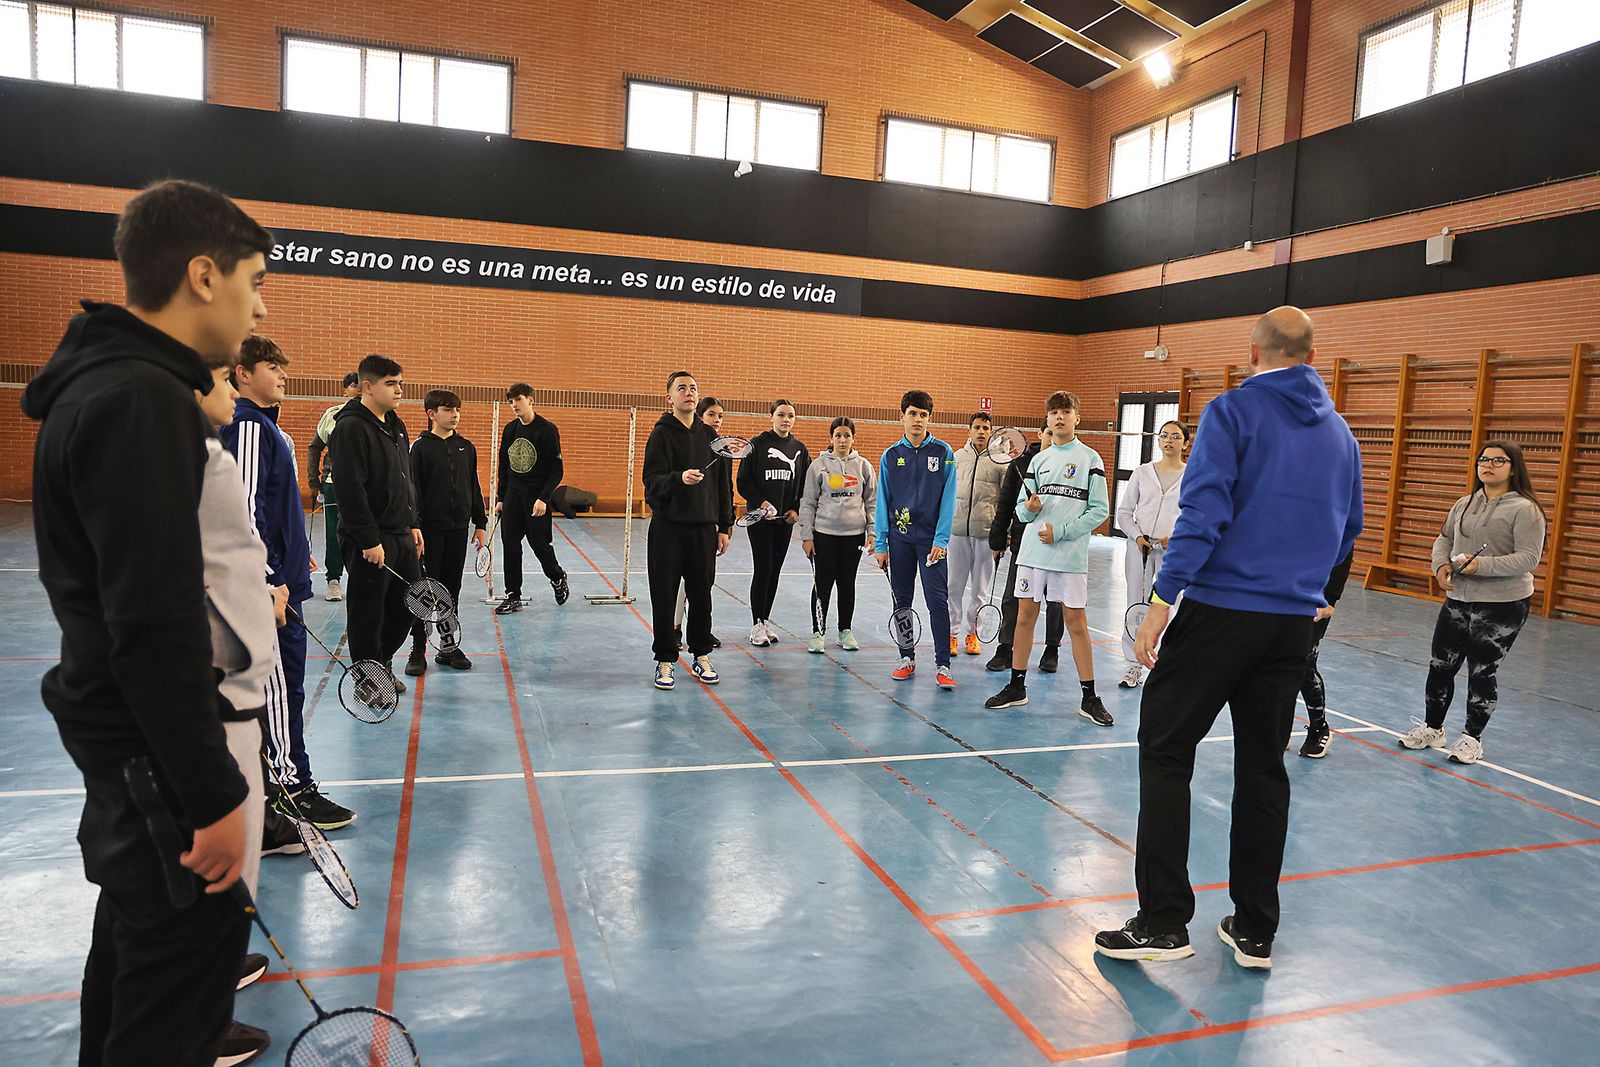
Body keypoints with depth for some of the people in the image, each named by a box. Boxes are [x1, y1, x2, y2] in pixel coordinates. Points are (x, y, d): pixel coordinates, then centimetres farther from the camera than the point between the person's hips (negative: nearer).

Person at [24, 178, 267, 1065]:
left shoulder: (103, 383, 9)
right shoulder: (142, 401, -22)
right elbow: (155, 627, -27)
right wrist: (213, 794, -22)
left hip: (113, 724, 11)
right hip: (150, 748, -11)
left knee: (137, 935, 25)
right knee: (190, 952, -1)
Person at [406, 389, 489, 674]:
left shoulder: (466, 447, 9)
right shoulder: (420, 447, -5)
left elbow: (474, 488, 14)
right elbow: (413, 490, -8)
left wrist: (480, 523, 11)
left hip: (458, 528, 5)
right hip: (430, 527, -4)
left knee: (452, 589, 11)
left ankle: (449, 647, 19)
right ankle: (418, 650, 9)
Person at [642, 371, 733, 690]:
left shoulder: (709, 435, 10)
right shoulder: (661, 434, -3)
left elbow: (723, 483, 14)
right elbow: (652, 482, -12)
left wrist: (725, 526, 11)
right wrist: (679, 478, -32)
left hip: (703, 528, 4)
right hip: (668, 528, -4)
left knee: (701, 597, 9)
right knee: (665, 598, 2)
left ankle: (701, 657, 23)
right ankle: (665, 661, 13)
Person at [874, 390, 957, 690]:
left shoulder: (943, 452, 0)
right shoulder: (890, 456, 6)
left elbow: (948, 499, -3)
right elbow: (882, 502, 7)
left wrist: (940, 540, -11)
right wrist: (880, 544, 2)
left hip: (931, 539, -3)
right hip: (900, 538, 3)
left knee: (937, 600, -6)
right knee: (901, 600, 8)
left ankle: (942, 666, -1)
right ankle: (907, 659, 20)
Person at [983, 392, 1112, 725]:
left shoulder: (1090, 458, 1)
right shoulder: (1038, 460, 13)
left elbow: (1100, 510, -5)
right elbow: (1022, 509, 14)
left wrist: (1060, 531, -12)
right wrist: (1030, 509, -10)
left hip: (1070, 556, -4)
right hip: (1032, 551, 4)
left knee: (1076, 622, -2)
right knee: (1025, 615, 7)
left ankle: (1089, 697, 7)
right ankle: (1017, 687, 17)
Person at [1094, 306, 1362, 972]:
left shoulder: (1233, 411, -6)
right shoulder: (1339, 431, 12)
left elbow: (1202, 514, -15)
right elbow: (1348, 531, 20)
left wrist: (1161, 605, -14)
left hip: (1220, 610, -6)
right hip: (1293, 621, 6)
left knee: (1165, 751, 3)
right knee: (1263, 767, 12)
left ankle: (1163, 922, 2)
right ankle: (1255, 929, 19)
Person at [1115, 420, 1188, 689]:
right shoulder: (1142, 472, 10)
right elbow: (1124, 511, 10)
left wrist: (1177, 537, -11)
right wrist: (1137, 536, -6)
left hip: (1173, 551, -2)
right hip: (1140, 546, 2)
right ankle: (1135, 667, 13)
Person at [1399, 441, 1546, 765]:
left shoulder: (1524, 509, -11)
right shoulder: (1464, 504, 8)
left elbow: (1528, 558, -17)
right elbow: (1444, 539, 18)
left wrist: (1482, 565, -26)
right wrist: (1441, 565, -1)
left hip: (1502, 606, -6)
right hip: (1457, 600, 6)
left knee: (1482, 671, 4)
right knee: (1440, 666, 9)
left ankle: (1472, 738, 19)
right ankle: (1432, 729, 25)